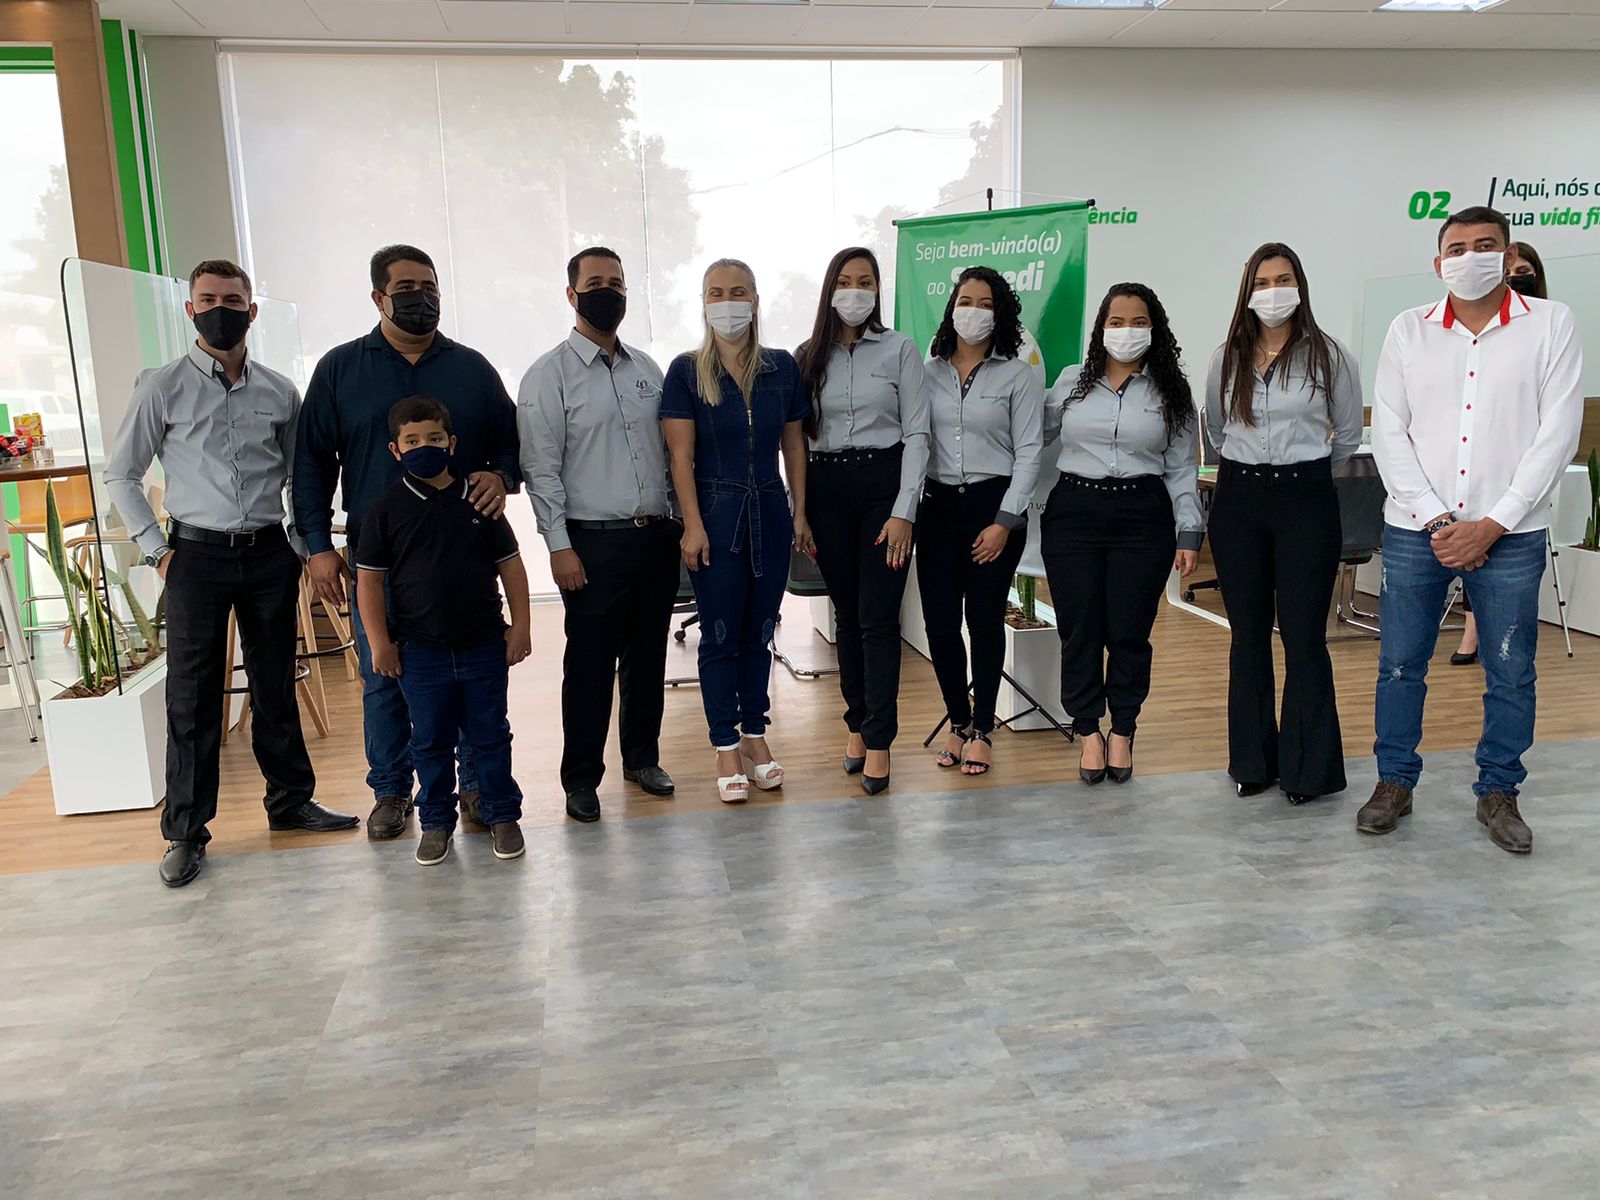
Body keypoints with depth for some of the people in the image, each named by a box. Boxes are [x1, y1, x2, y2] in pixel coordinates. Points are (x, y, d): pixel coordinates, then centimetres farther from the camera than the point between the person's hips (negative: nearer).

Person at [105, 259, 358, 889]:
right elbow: (120, 474, 4)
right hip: (197, 555, -2)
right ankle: (186, 832, 12)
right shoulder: (162, 387, -1)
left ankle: (290, 800, 28)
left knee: (276, 684, 12)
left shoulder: (280, 392, 6)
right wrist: (158, 549, -2)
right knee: (192, 695, 1)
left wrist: (305, 546, 7)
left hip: (270, 554, 2)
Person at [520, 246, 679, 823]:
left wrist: (680, 522, 10)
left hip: (658, 536, 5)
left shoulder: (647, 369, 12)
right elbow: (541, 469, -8)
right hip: (596, 541, -5)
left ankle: (642, 756, 30)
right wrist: (560, 547, -13)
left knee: (648, 654, 13)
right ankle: (581, 778, 15)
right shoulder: (549, 376, -4)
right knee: (590, 663, 1)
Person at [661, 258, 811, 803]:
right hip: (716, 513, -3)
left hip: (770, 512, 3)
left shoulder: (783, 367, 4)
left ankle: (755, 736, 22)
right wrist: (693, 525, -12)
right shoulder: (686, 371, -3)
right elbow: (680, 455, -6)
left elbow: (794, 445, 9)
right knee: (720, 634, 1)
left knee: (759, 631, 10)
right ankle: (726, 749, 11)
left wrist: (800, 513, 6)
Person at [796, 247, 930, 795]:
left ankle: (878, 741, 2)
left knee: (878, 616, -6)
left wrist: (904, 511, -10)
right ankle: (857, 723, 23)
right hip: (826, 488, 3)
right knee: (846, 613, 10)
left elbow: (916, 434, -3)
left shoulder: (900, 350, 1)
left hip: (883, 483, -3)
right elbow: (797, 437, 9)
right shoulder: (808, 357, 8)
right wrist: (800, 511, 3)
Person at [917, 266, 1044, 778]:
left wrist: (1005, 521, -9)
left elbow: (1029, 452, -3)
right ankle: (958, 720, 20)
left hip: (994, 506, -2)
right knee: (939, 620, 0)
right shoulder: (928, 373, 8)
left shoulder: (1018, 375, 0)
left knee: (985, 620, 1)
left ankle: (981, 730, 16)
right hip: (938, 505, 3)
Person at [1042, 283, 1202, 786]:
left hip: (1143, 518, 0)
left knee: (1129, 632, 2)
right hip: (1073, 513, 1)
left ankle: (1122, 731, 18)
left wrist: (1189, 533, 2)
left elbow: (1182, 469, 7)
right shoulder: (1072, 382, 9)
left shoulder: (1172, 392, 8)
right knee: (1078, 629, 1)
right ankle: (1089, 731, 14)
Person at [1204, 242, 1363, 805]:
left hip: (1306, 500, -3)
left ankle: (1307, 766, 9)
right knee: (1248, 634, 8)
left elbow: (1348, 434, 11)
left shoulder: (1329, 356, -1)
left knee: (1304, 636, -2)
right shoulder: (1226, 358, 6)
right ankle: (1254, 759, 18)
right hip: (1238, 500, 3)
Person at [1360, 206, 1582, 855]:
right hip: (1415, 528, 1)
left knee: (1511, 673, 7)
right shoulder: (1409, 330, 5)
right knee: (1400, 665, 6)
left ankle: (1498, 791, 23)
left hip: (1509, 532, -1)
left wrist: (1491, 524, -11)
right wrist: (1436, 520, -8)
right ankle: (1394, 782, 21)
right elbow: (1389, 433, 1)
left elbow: (1557, 434, -4)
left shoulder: (1551, 324, 2)